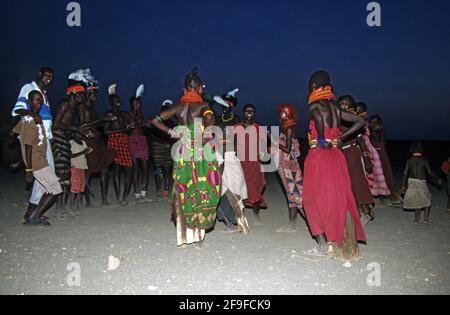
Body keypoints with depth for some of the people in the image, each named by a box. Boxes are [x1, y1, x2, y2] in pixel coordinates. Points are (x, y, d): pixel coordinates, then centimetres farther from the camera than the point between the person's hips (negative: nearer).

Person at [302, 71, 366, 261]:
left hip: (318, 156, -6)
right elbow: (360, 121, 17)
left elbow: (319, 118, -31)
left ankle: (323, 245, 7)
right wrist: (341, 137, 14)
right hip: (336, 157, 7)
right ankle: (343, 244, 16)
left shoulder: (314, 106, -8)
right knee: (338, 199, 10)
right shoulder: (335, 108, 12)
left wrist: (321, 139, -18)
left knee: (316, 200, 4)